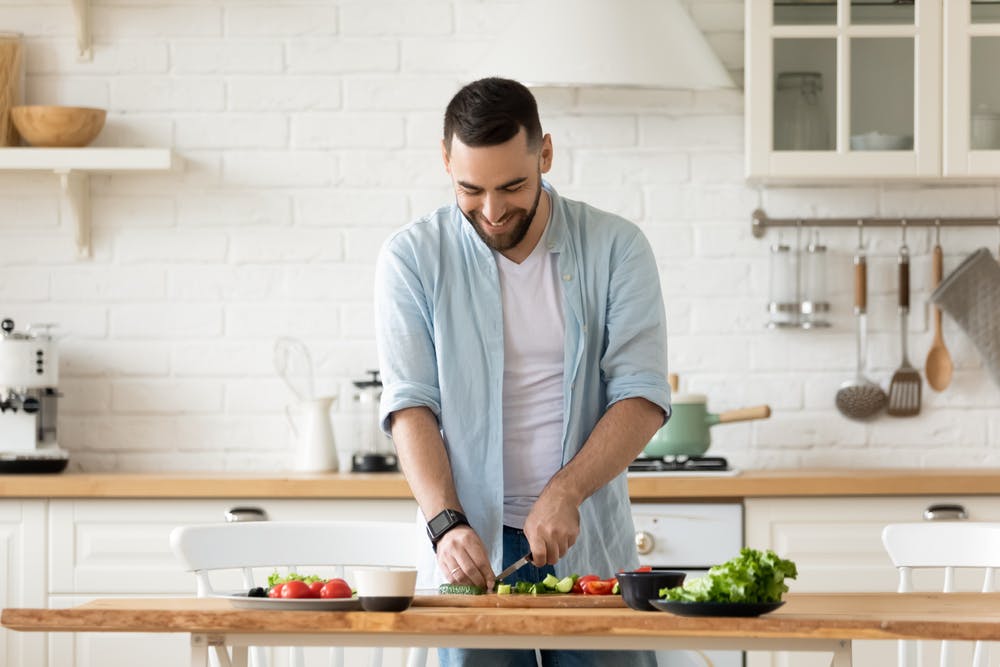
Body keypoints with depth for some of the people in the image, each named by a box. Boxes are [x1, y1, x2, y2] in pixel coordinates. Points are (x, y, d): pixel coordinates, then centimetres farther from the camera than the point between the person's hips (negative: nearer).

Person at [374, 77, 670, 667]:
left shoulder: (615, 248, 0)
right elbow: (411, 404, -6)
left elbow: (642, 398, -5)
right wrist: (446, 523, -20)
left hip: (591, 546, 0)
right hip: (474, 550, 0)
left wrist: (564, 494, -19)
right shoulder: (414, 258, 1)